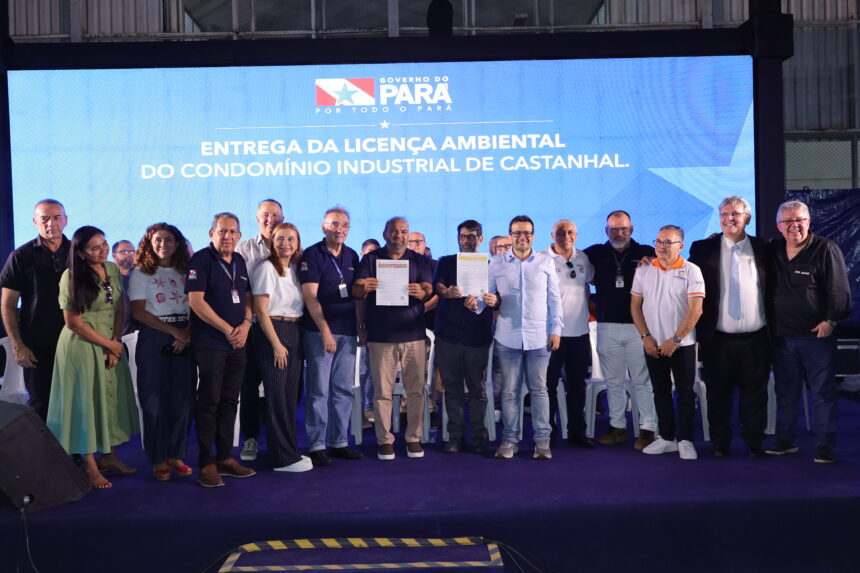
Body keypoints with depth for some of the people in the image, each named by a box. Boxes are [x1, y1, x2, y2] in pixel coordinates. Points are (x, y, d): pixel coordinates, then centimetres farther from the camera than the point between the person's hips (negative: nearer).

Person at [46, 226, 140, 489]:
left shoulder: (113, 270, 3)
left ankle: (109, 455, 24)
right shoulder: (72, 276, -13)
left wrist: (115, 343, -6)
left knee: (111, 398, 11)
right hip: (81, 345, -6)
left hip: (111, 343, 6)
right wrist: (108, 344, -9)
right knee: (86, 401, 2)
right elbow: (73, 321, -13)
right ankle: (90, 464, 12)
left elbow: (119, 310, 5)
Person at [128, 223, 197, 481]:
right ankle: (158, 459, 9)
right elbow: (138, 311, -6)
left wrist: (188, 333, -11)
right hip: (154, 339, -3)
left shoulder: (185, 272, 12)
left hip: (185, 338, 3)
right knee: (155, 399, -1)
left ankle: (176, 455, 14)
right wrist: (173, 331, -11)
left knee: (183, 398, 3)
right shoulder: (140, 273, 3)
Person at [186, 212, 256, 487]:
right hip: (210, 344, -6)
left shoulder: (239, 261, 13)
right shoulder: (202, 259, -7)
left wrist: (246, 324, -3)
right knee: (209, 402, -3)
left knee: (229, 401, 11)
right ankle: (206, 464, 5)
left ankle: (225, 457, 20)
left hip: (237, 344, 6)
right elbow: (195, 300, -14)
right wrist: (227, 329, -13)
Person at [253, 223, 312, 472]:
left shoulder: (295, 268, 12)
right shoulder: (267, 268, -8)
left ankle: (290, 450, 20)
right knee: (277, 395, -3)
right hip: (273, 332, -7)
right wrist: (276, 344, -14)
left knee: (292, 394, 10)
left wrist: (298, 338, 7)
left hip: (295, 333, 7)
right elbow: (260, 310, -11)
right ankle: (283, 458, 3)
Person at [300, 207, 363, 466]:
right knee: (319, 390, -2)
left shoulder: (352, 256, 13)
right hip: (320, 331, -5)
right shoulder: (312, 255, -5)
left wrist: (361, 327, 11)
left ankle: (340, 443, 17)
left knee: (344, 390, 8)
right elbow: (310, 297, -11)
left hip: (348, 332, 6)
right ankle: (316, 446, 6)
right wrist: (326, 332, -16)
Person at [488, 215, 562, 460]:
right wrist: (490, 300, -15)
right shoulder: (497, 263, 5)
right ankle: (509, 440, 13)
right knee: (509, 391, 4)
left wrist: (556, 329, 0)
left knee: (539, 389, 3)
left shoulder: (546, 262, 6)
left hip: (539, 337, 0)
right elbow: (489, 294, 9)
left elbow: (554, 299, 7)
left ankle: (542, 440, 10)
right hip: (508, 337, 0)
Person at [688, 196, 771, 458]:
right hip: (718, 339, -1)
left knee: (755, 394, 8)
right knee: (718, 395, 8)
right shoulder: (702, 249, 2)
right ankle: (720, 444, 21)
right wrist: (698, 331, -4)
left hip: (756, 339, 1)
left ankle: (753, 443, 21)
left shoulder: (763, 250, 5)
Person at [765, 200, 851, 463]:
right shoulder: (773, 251, 9)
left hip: (816, 335, -5)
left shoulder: (826, 249, -5)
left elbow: (839, 290, -8)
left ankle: (824, 445, 10)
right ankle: (785, 439, 23)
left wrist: (831, 320, -14)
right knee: (785, 391, 12)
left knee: (823, 391, 2)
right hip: (781, 336, 5)